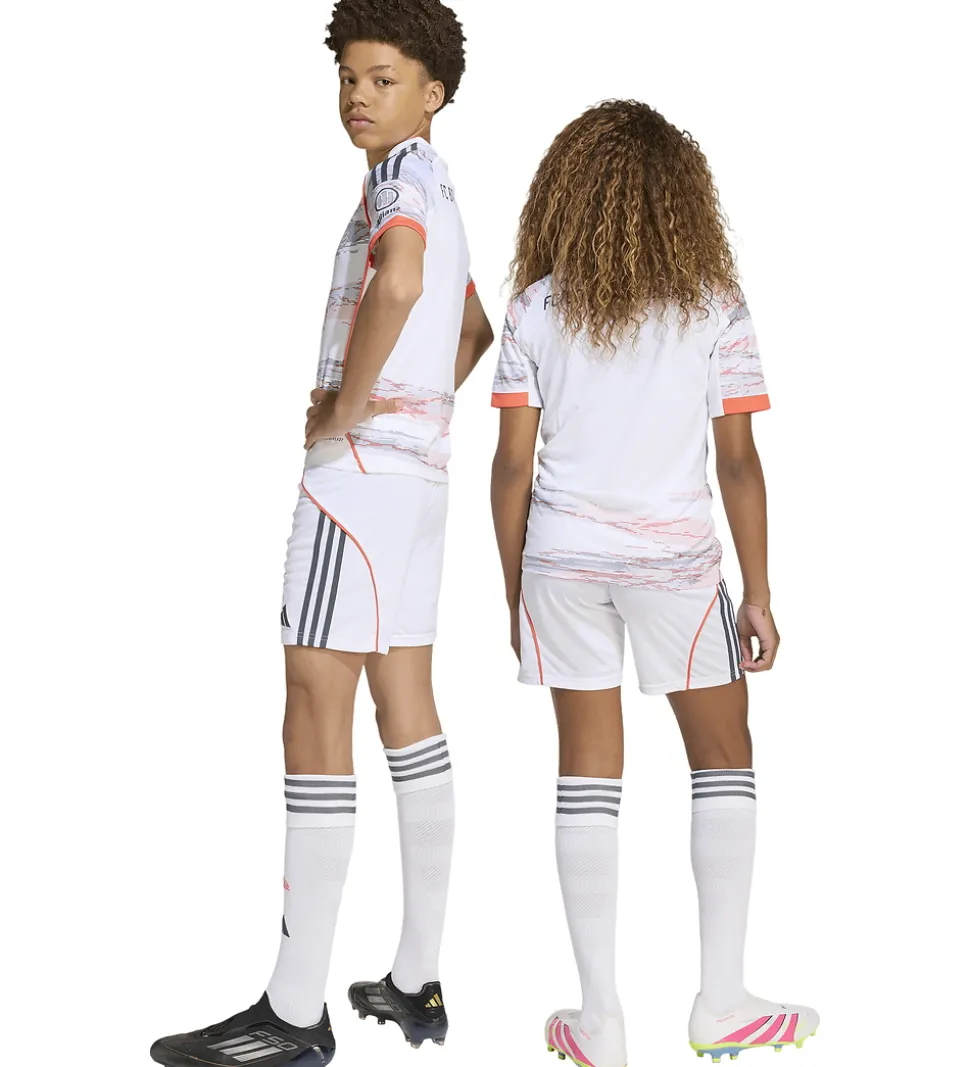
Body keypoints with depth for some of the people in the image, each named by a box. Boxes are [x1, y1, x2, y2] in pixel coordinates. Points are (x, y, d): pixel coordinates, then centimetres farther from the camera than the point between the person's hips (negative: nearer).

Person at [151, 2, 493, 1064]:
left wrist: (345, 410, -22)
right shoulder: (434, 188, 21)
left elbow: (397, 282, -34)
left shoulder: (402, 177, -10)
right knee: (407, 711, 10)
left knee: (315, 715, -9)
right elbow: (473, 329, 36)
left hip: (362, 470, -10)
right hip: (418, 469, 10)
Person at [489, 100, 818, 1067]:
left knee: (588, 773, 9)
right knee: (723, 760, 15)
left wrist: (514, 591, 8)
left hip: (563, 559, 2)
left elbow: (512, 467, -2)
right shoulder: (714, 308, -3)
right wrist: (758, 595, 2)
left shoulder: (536, 309, -1)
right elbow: (739, 465, -5)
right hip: (675, 557, -1)